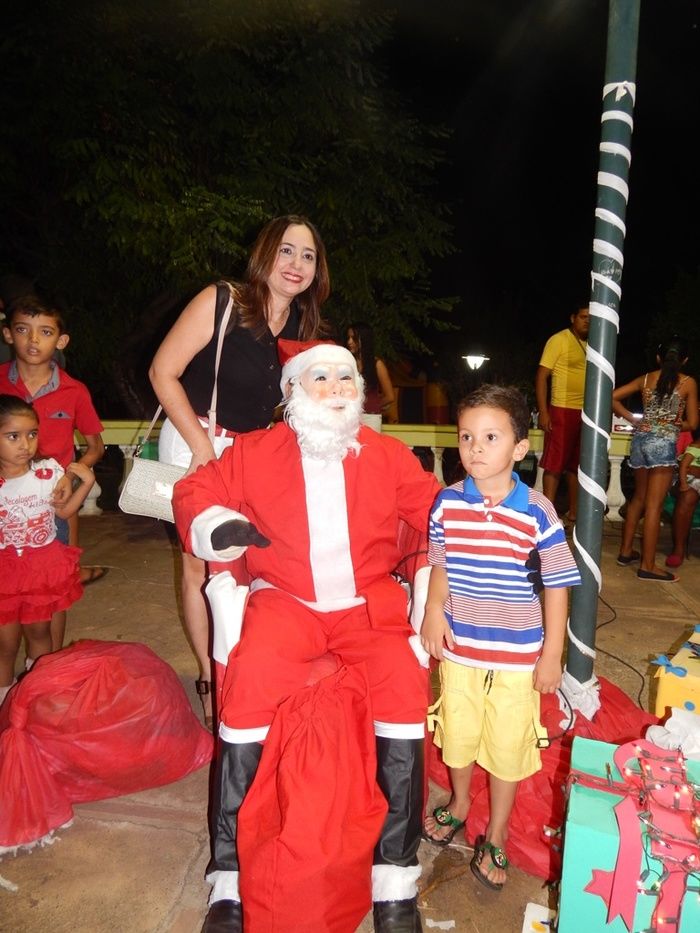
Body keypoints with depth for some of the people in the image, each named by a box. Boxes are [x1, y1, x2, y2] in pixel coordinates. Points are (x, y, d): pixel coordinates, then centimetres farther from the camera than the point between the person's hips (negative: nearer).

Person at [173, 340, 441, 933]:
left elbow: (436, 510, 13)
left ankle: (396, 878, -9)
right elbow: (196, 491, 11)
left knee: (407, 684, -25)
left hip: (370, 603, 1)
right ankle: (230, 877, -9)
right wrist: (213, 525, -11)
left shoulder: (388, 456, 8)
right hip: (286, 601, 0)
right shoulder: (256, 452, 6)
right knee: (249, 680, -26)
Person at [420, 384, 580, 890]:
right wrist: (434, 611, -10)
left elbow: (558, 584, -9)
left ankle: (496, 835, 38)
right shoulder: (447, 502, -9)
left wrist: (552, 653, -7)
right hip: (460, 647, 3)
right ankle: (458, 804, 50)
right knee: (457, 733, 21)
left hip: (517, 657, -2)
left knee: (508, 745, 13)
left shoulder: (537, 512, -17)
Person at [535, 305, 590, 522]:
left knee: (576, 465, 13)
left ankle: (573, 512, 23)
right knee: (554, 465, -4)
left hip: (585, 413, 7)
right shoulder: (559, 340, -5)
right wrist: (543, 411, -16)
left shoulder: (588, 344, 13)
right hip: (562, 410, -6)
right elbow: (541, 375, -8)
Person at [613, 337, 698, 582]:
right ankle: (647, 566, 0)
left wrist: (634, 420, 10)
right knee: (654, 505, -4)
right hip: (663, 443, -5)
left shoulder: (646, 379, 10)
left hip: (640, 439, 5)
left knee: (639, 497, 20)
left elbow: (612, 398, 6)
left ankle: (626, 551, 26)